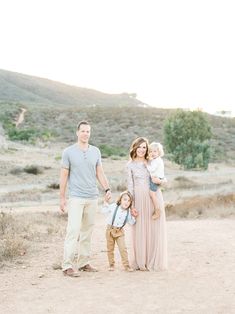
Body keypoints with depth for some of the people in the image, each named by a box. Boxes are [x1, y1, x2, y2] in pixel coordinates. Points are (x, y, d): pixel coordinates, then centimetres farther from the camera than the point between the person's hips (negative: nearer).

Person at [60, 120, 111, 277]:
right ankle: (67, 266, -8)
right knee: (73, 230, -11)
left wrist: (107, 189, -1)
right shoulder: (68, 152, -2)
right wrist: (62, 197, -1)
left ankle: (84, 262, 17)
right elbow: (64, 175, 1)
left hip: (92, 197, 5)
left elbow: (100, 172, 12)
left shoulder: (96, 151, 9)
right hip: (76, 198, -4)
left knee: (87, 231, 9)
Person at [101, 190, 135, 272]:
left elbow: (131, 223, 4)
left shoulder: (128, 212, -3)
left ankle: (126, 265, 1)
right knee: (110, 248, 7)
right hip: (110, 230, -1)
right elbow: (103, 210, -6)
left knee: (123, 248, -6)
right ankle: (111, 264, 20)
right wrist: (106, 202, -18)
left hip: (120, 231, 1)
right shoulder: (114, 206, -10)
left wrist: (133, 216, -12)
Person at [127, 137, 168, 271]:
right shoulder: (130, 165, 6)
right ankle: (140, 262, 12)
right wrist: (132, 205, -3)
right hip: (139, 199, -1)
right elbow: (130, 186, 4)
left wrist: (160, 181, -10)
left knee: (155, 230, 1)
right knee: (140, 230, 1)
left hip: (155, 197, 1)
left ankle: (155, 261, 10)